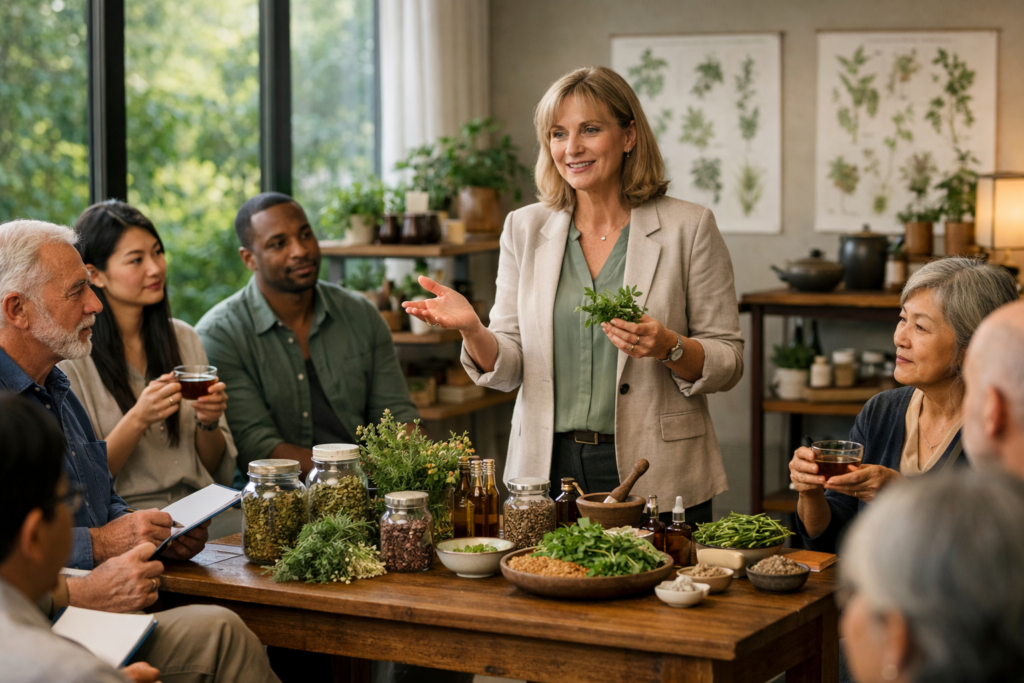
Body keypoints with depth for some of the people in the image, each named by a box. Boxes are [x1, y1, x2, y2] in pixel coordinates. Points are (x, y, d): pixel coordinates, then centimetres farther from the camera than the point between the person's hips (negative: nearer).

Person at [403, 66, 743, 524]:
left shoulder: (688, 228, -1)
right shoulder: (524, 229, 7)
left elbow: (728, 362, 0)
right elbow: (508, 369, 6)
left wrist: (670, 348, -19)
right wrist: (472, 330, -14)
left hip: (654, 474, -2)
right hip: (547, 470, 2)